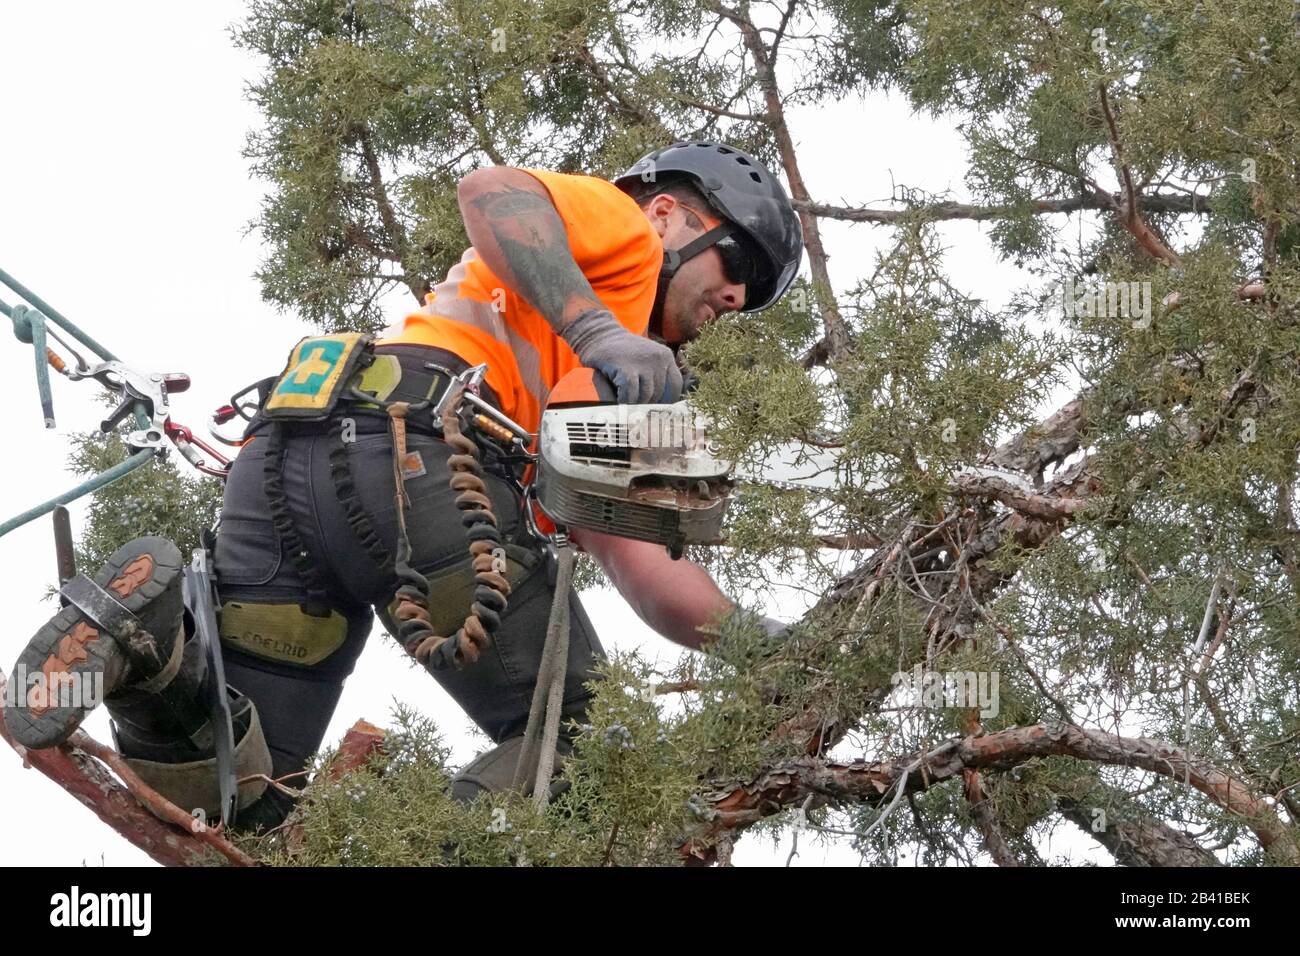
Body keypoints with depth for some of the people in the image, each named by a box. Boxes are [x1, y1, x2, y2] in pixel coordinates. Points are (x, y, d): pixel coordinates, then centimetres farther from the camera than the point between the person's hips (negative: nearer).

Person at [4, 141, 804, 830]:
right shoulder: (618, 226, 19)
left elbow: (642, 570, 28)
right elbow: (489, 191, -4)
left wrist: (763, 642, 19)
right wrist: (595, 331, -13)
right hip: (413, 445, -8)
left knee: (231, 806, 7)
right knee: (576, 733, 3)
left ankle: (155, 641, -18)